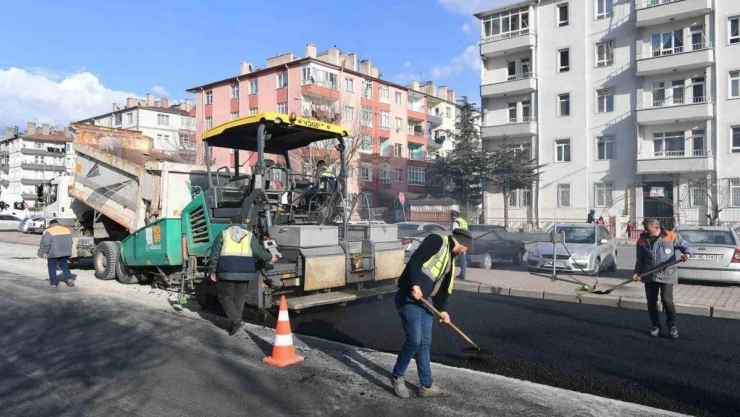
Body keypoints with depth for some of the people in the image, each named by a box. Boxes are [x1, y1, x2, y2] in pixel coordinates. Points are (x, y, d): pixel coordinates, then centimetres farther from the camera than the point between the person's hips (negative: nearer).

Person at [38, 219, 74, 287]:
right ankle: (69, 278, -3)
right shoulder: (67, 230, 11)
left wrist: (44, 252, -4)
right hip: (65, 253, 5)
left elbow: (46, 243, -13)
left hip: (53, 253, -5)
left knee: (52, 267, 9)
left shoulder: (49, 231, -6)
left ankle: (53, 282, 11)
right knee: (65, 266, 14)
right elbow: (70, 242, 15)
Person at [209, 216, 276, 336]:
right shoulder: (249, 235, 9)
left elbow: (214, 255, 3)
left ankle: (236, 321, -8)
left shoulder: (223, 235, 6)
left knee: (225, 296, 7)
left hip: (227, 272, -2)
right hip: (245, 272, 2)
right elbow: (259, 252, 1)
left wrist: (212, 271, 11)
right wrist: (270, 258, 18)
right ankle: (234, 324, 16)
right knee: (239, 298, 12)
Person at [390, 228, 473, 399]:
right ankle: (397, 377, 13)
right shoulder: (437, 241, -9)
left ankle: (426, 385, 21)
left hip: (426, 301, 9)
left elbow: (443, 286, 22)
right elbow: (415, 261, -21)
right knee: (414, 341, -9)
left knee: (425, 343, 11)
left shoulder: (451, 259, 19)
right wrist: (415, 285, -29)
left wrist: (443, 309, 16)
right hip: (409, 298, -9)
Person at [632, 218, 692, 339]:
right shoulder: (642, 241, 6)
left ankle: (672, 326, 11)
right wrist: (637, 272, -1)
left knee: (667, 300, -9)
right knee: (651, 302, 7)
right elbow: (640, 260, 12)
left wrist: (687, 253, -21)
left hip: (666, 275, -4)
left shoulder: (672, 236, -4)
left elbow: (687, 246, 2)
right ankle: (656, 326, 23)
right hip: (649, 276, 4)